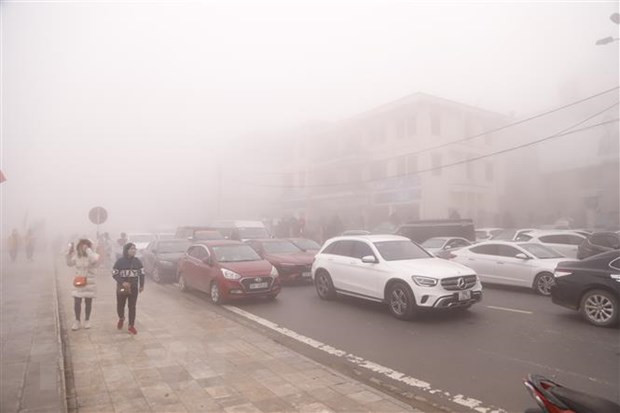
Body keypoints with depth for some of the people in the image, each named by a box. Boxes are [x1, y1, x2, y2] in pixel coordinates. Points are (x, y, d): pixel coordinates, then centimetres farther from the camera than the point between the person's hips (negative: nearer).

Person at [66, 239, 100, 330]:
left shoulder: (92, 255, -14)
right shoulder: (77, 255, 0)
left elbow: (95, 259, -36)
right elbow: (69, 263, 7)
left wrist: (88, 250, -31)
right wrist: (70, 252, -6)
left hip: (89, 282, -3)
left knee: (88, 302, 9)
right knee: (76, 302, 2)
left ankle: (87, 320, 26)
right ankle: (77, 321, 20)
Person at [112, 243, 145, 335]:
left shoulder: (137, 261, -3)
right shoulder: (120, 261, -10)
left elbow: (141, 273, 7)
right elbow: (114, 274, -8)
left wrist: (142, 285, 4)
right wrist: (122, 282, -21)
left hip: (134, 288, 1)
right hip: (122, 288, -1)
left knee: (132, 307, 4)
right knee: (120, 306, 10)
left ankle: (131, 326, 12)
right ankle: (121, 318, 42)